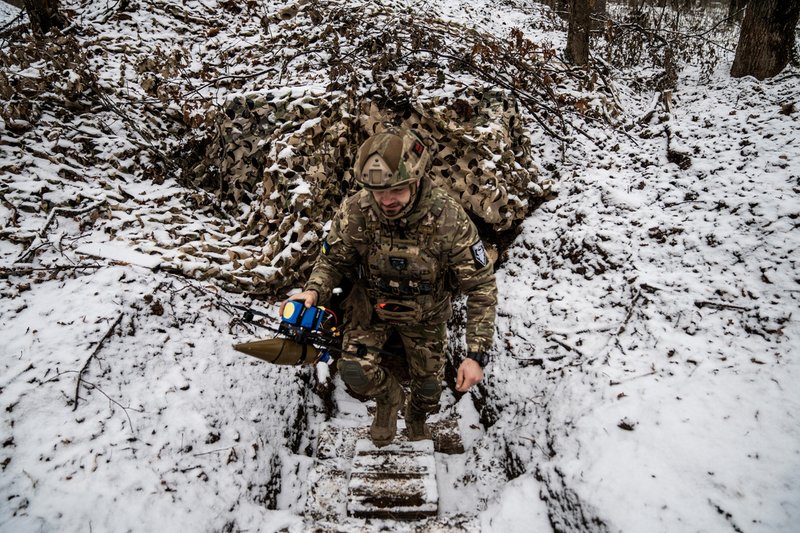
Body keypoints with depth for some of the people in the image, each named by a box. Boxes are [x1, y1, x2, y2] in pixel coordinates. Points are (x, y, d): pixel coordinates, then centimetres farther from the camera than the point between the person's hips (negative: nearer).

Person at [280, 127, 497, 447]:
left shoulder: (449, 219, -33)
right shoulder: (355, 212, -28)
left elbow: (481, 287, -24)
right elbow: (332, 260, -9)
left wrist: (477, 354, -29)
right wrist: (314, 291, -32)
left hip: (425, 314, 0)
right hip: (370, 305, 1)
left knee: (429, 386, 15)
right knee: (355, 372, -19)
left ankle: (417, 415, 56)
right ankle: (388, 398, 19)